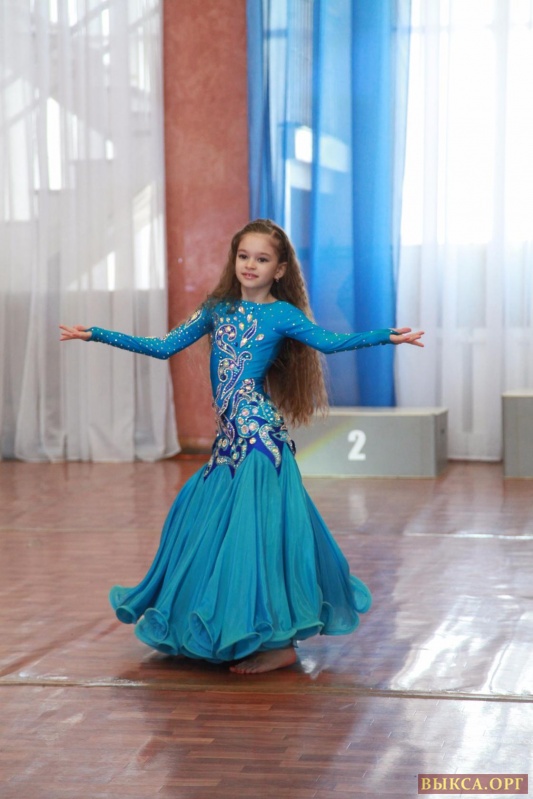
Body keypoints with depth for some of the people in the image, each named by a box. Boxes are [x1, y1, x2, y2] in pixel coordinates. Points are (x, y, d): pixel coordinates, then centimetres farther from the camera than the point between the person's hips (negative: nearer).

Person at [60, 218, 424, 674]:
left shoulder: (281, 313, -1)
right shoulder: (219, 308, 14)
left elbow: (328, 341, -16)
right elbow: (164, 347, 16)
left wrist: (388, 337, -28)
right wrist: (96, 335, 16)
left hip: (259, 433, -6)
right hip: (229, 434, 6)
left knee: (256, 527, -9)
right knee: (209, 523, 8)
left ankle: (278, 642, -2)